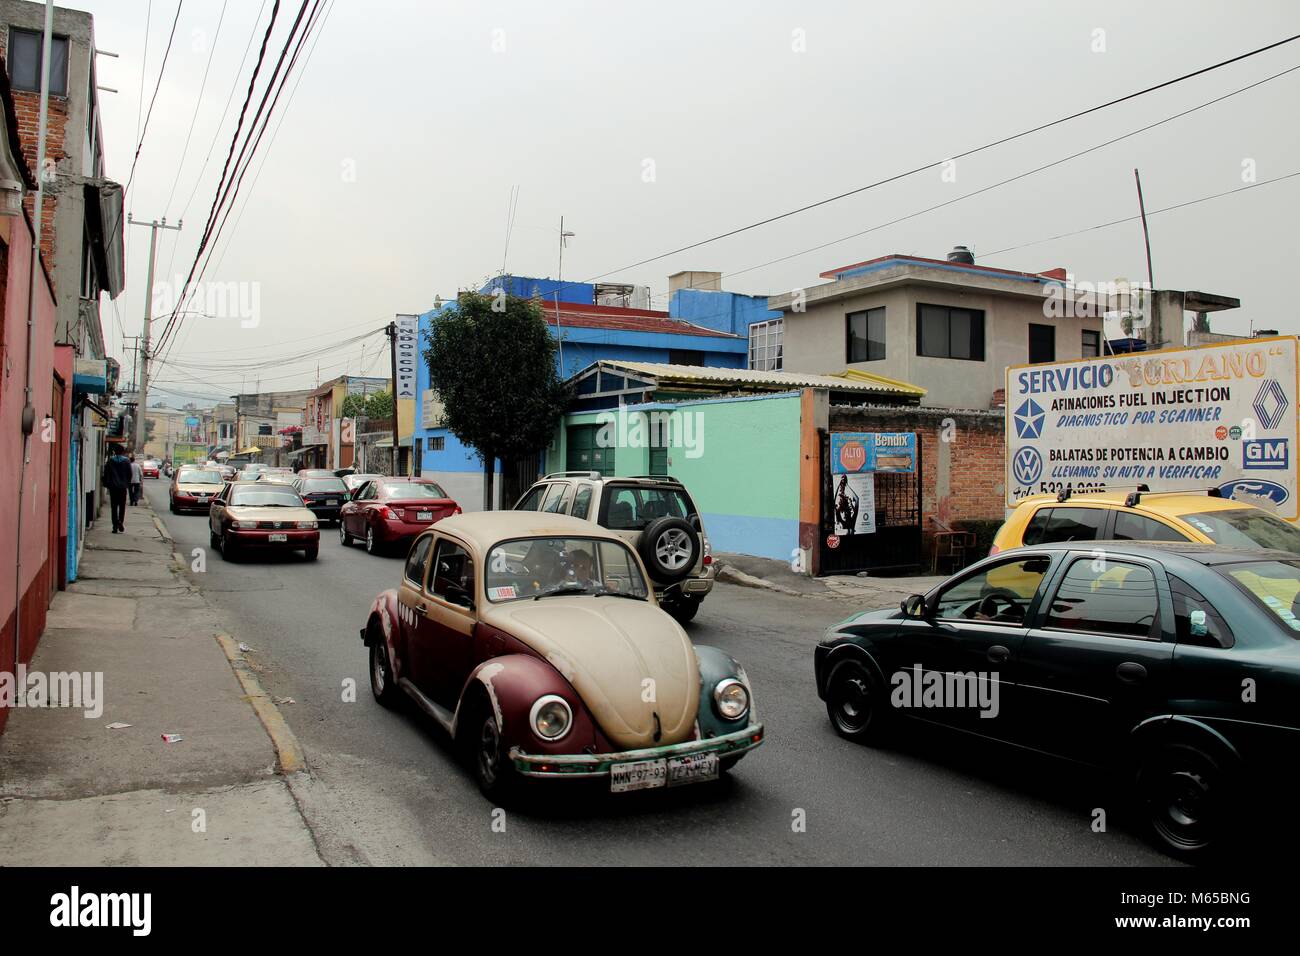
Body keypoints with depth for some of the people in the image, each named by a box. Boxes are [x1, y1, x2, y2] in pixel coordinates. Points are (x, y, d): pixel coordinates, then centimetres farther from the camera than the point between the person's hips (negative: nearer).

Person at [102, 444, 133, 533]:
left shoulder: (110, 460, 0)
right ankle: (121, 521, -14)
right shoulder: (127, 460, 0)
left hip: (113, 486, 0)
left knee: (114, 506, 3)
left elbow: (106, 473, 1)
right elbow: (129, 474, 2)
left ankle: (115, 526, -1)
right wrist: (128, 484, 12)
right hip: (123, 486, 0)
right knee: (122, 506, 8)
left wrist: (106, 484, 9)